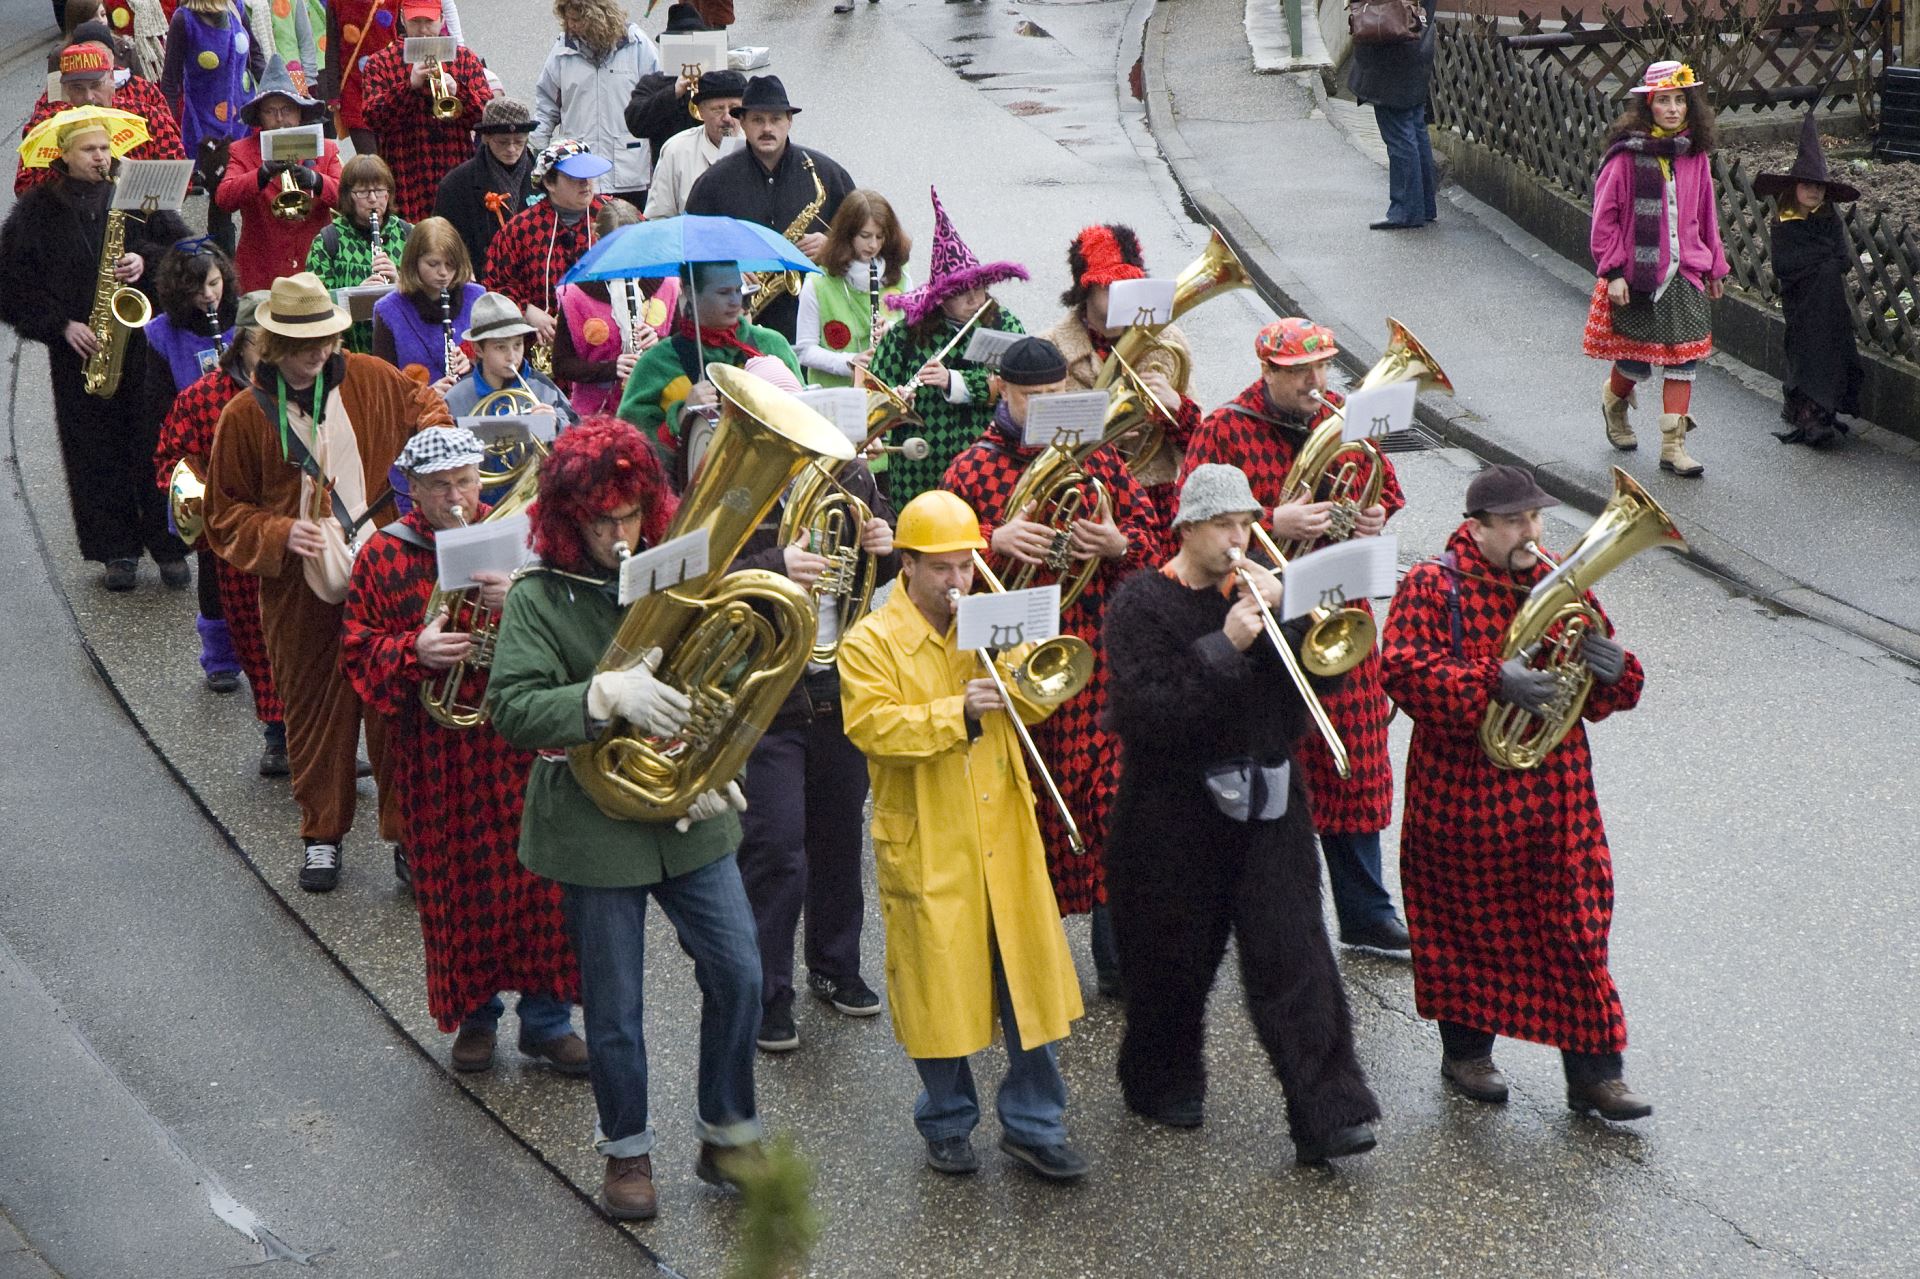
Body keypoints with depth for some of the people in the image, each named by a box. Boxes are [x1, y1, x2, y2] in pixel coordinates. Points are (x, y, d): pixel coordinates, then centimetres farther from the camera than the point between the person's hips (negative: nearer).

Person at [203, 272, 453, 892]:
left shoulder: (368, 379, -1)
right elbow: (226, 515, 2)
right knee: (314, 711, 9)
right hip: (300, 590, 0)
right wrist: (279, 535, -15)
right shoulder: (245, 416, -4)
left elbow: (424, 407, 19)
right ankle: (321, 834, 25)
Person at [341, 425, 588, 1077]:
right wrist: (414, 651, -17)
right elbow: (359, 654, 2)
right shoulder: (384, 555, 1)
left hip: (523, 741, 0)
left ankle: (546, 1017, 15)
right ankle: (475, 1014, 25)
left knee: (540, 875, 2)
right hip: (437, 752, 0)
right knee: (459, 883, 8)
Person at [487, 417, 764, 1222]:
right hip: (596, 830, -3)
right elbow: (512, 710, -21)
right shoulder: (538, 599, -10)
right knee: (614, 1007, 8)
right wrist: (607, 694, -35)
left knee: (737, 975, 4)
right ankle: (627, 1152, 28)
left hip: (689, 820, 3)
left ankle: (729, 1135, 23)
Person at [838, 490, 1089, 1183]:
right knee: (939, 987, 4)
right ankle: (948, 1123, 21)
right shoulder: (870, 643, -5)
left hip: (1005, 840, 4)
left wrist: (1008, 660, -10)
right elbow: (875, 728, -18)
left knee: (1031, 976, 4)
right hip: (926, 847, -4)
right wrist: (958, 713, -25)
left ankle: (1033, 1123, 14)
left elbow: (1037, 703, 8)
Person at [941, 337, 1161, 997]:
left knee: (1114, 800, 2)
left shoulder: (1098, 458, 9)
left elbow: (1150, 536, 10)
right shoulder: (971, 470, 1)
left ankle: (1117, 955, 14)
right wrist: (995, 542, -21)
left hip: (1099, 663, 2)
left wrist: (1119, 545, -12)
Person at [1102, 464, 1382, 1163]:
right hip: (1174, 810, -3)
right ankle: (1162, 1082, 32)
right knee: (1175, 960, 9)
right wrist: (1224, 647, -22)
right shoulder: (1142, 603, -5)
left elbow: (1301, 696, 2)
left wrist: (1275, 621, -12)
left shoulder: (1257, 593, 10)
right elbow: (1146, 711, -18)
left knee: (1293, 956, -5)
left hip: (1264, 804, 3)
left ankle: (1328, 1113, -8)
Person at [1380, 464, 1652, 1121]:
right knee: (1469, 921, 10)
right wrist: (1492, 681, -29)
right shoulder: (1431, 587, -7)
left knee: (1575, 926, 1)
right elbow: (1404, 671, -21)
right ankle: (1466, 1051, 29)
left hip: (1558, 796, 4)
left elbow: (1602, 697, 11)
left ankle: (1593, 1071, 7)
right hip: (1463, 792, -3)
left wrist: (1614, 670, -13)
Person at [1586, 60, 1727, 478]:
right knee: (1636, 362, 5)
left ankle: (1673, 444, 3)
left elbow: (1706, 214, 15)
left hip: (1684, 273, 4)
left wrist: (1714, 267, 19)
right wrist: (1613, 272, -12)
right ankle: (1614, 401, 39)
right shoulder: (1627, 154, -10)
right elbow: (1605, 216, -8)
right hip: (1636, 272, -4)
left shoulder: (1695, 153, 5)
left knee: (1683, 357, -2)